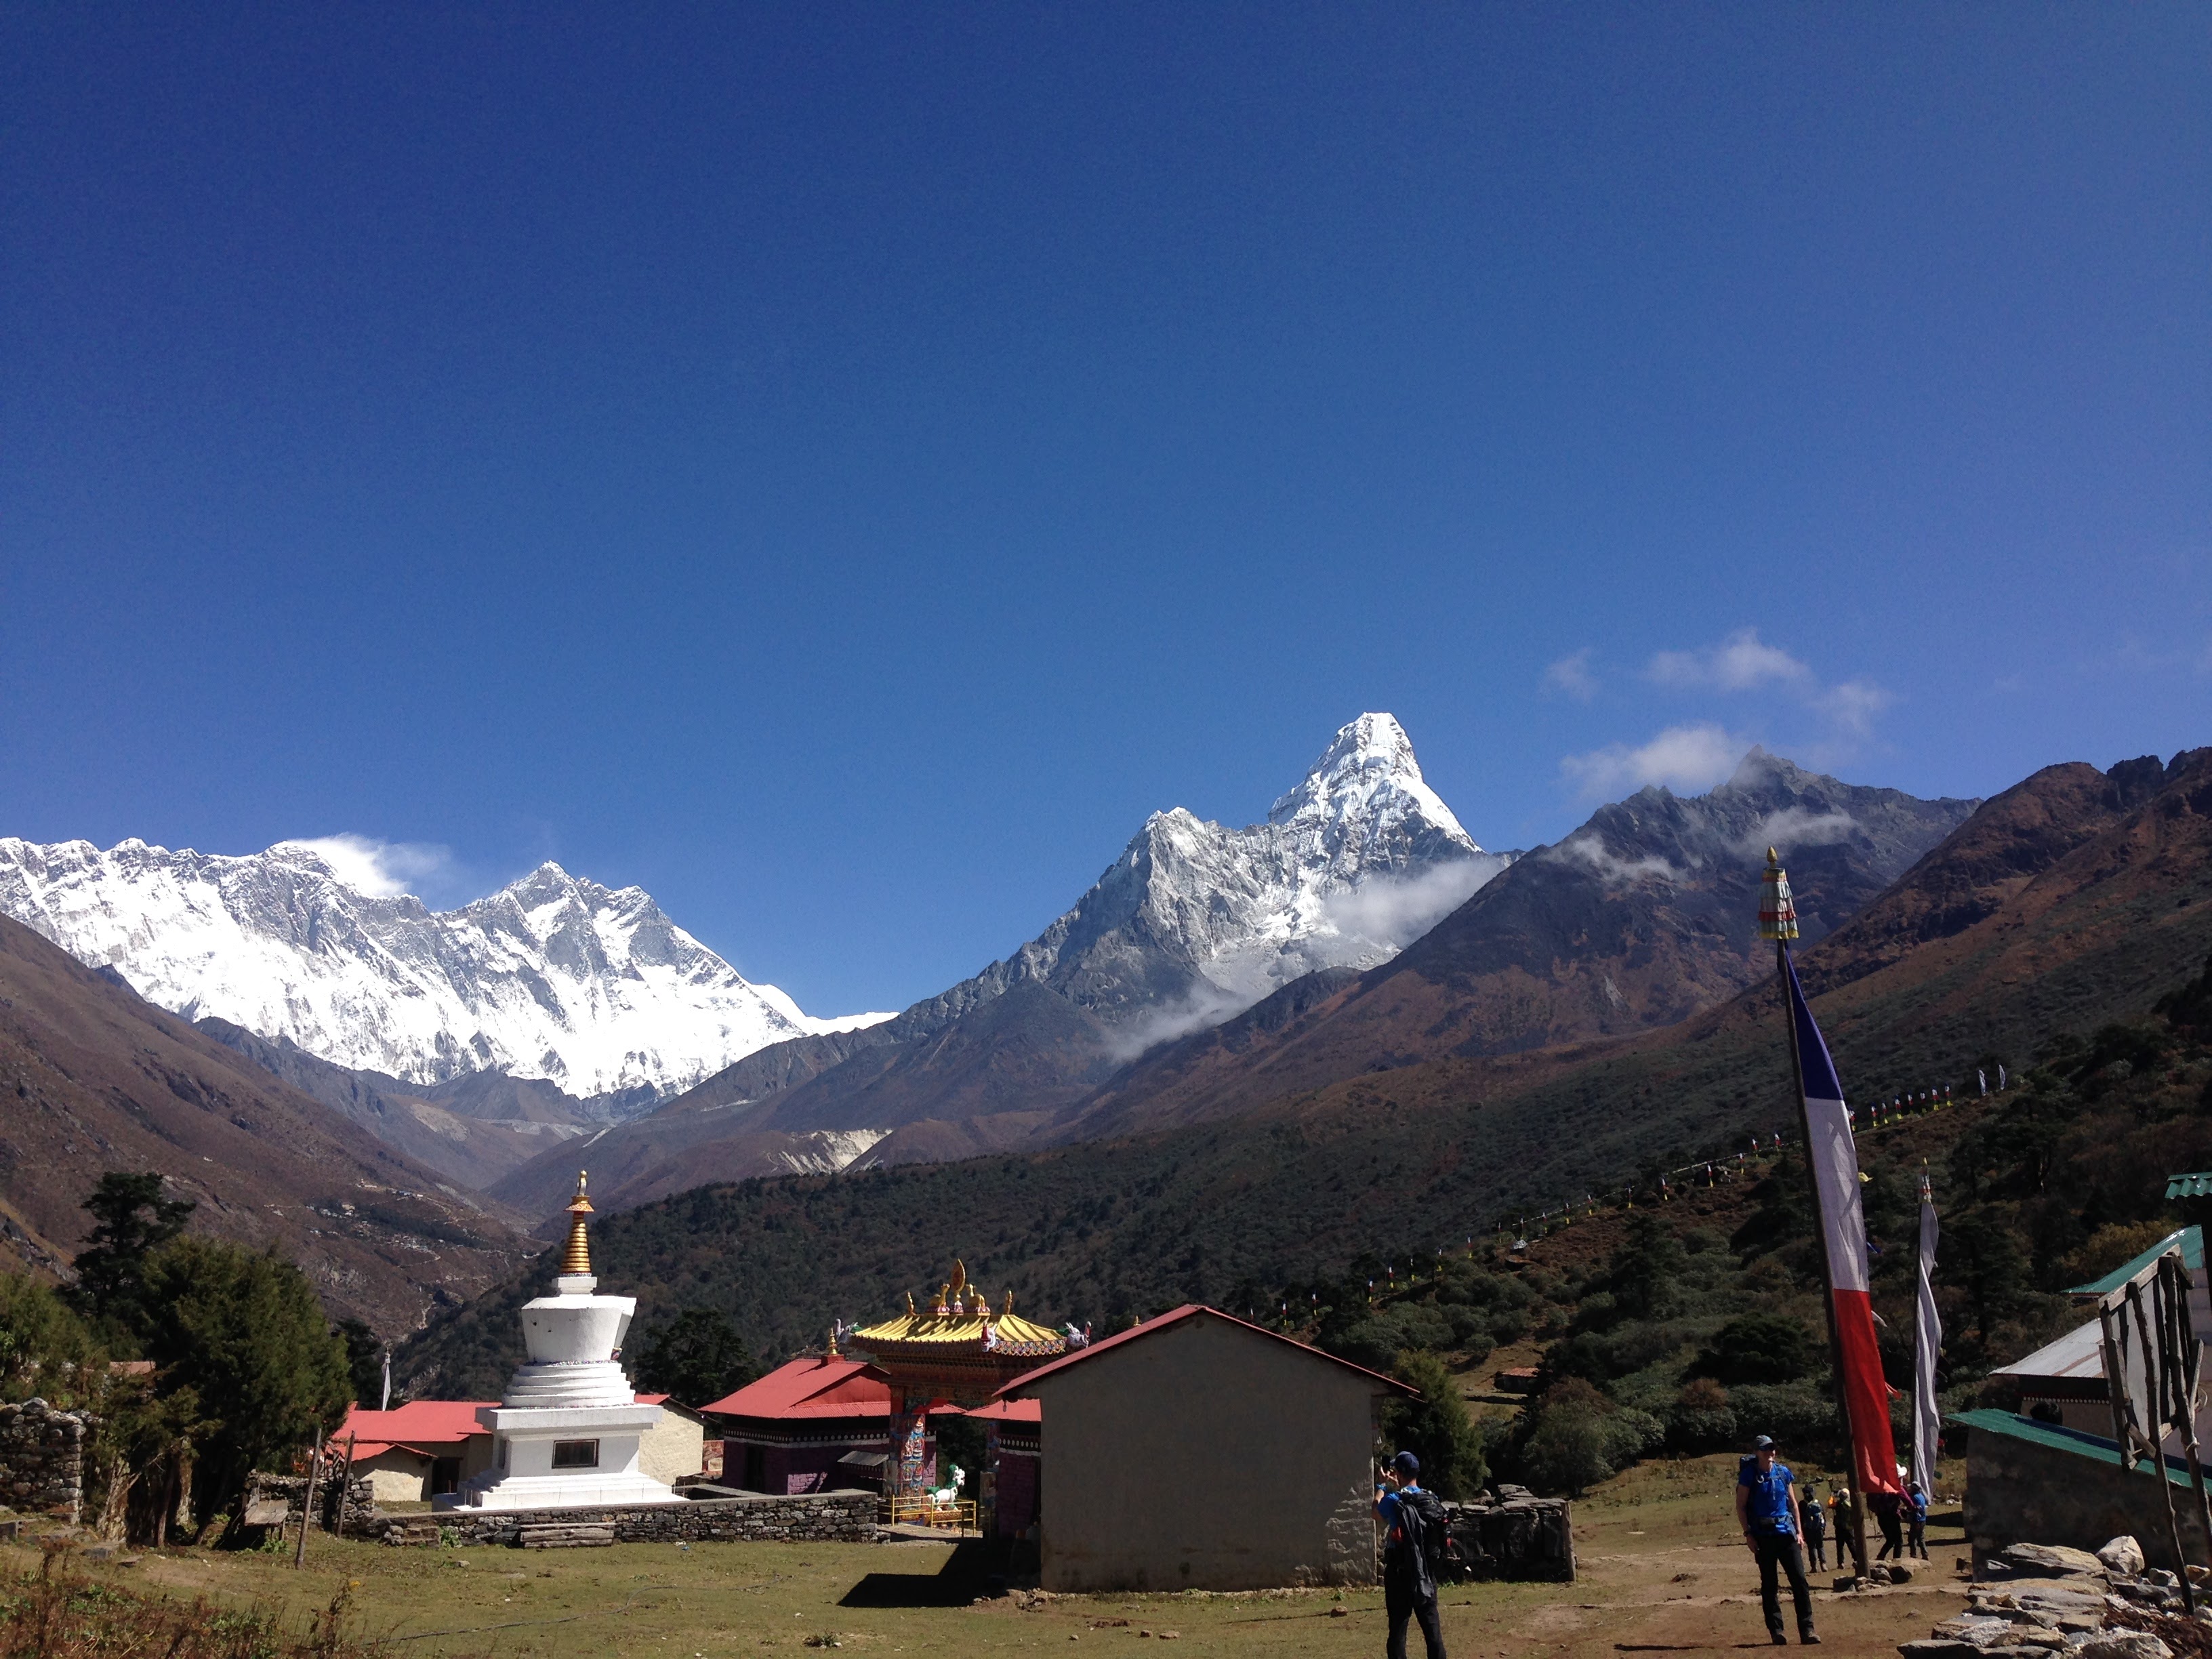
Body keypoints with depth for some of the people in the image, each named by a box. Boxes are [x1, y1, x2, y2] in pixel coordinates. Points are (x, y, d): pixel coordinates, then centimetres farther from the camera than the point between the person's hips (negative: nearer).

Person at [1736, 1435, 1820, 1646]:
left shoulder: (1784, 1472, 7)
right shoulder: (1749, 1475, -5)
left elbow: (1793, 1502, 14)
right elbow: (1740, 1506, -4)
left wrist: (1799, 1530, 8)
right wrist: (1748, 1534, -9)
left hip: (1786, 1532, 3)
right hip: (1763, 1535, -3)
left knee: (1800, 1580, -3)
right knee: (1769, 1585, 3)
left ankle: (1807, 1630, 1)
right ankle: (1776, 1632, 9)